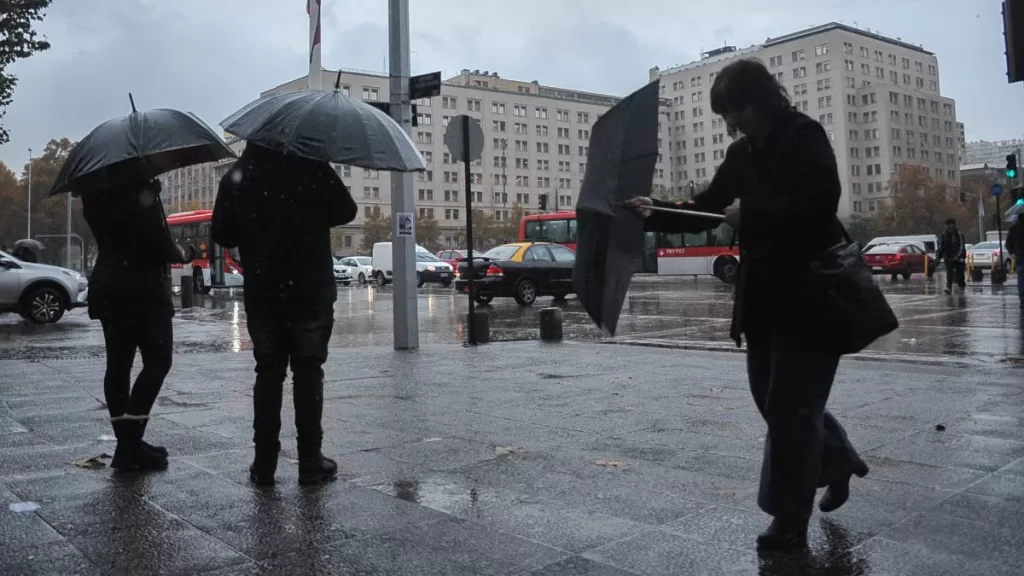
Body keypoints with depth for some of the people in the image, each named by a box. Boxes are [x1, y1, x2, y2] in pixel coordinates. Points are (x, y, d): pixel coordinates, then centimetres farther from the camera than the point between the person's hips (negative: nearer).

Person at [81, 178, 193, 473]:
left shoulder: (96, 193, 10)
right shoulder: (140, 190, -15)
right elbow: (157, 238, -19)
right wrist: (182, 255, -1)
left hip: (107, 288, 8)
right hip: (144, 289, -8)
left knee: (118, 365, 8)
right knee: (157, 361, -2)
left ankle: (127, 444, 13)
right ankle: (130, 445, -8)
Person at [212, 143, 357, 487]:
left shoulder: (236, 178, -1)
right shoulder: (313, 169, -7)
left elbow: (222, 235, 4)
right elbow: (346, 212, 2)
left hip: (261, 295, 2)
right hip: (311, 293, -2)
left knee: (268, 374, 9)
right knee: (307, 372, 5)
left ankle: (264, 464, 9)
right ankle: (310, 462, 5)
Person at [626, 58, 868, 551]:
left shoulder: (804, 136, -9)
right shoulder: (741, 154, 12)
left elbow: (820, 202, -23)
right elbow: (706, 210, 12)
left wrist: (753, 211, -19)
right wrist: (655, 214, -2)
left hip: (811, 296, -7)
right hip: (763, 297, 7)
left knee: (790, 407, -2)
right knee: (773, 399, 15)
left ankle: (790, 520, 13)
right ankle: (839, 460, 41)